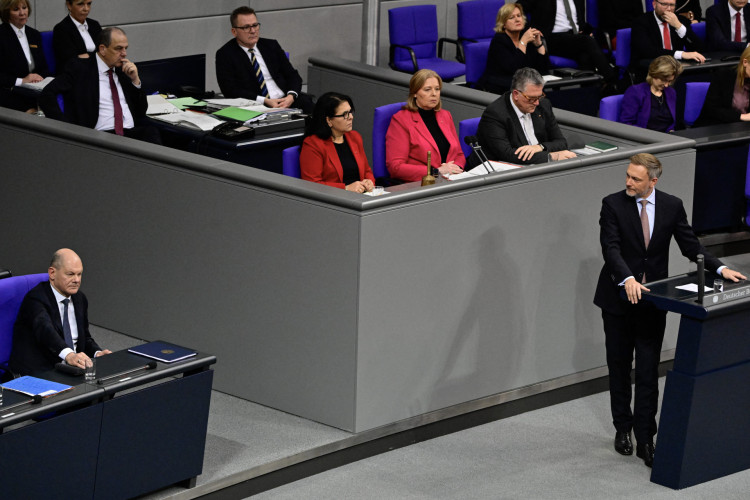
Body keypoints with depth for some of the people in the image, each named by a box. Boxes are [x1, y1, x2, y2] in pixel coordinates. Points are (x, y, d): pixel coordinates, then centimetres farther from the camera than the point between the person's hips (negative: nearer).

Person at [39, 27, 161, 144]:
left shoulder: (123, 70, 21)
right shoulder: (79, 68, 5)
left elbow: (141, 111, 23)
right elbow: (47, 95, -3)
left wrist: (135, 80, 8)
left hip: (133, 132, 5)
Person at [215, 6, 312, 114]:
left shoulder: (271, 45, 16)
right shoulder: (225, 54, 2)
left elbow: (293, 75, 14)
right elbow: (230, 91, -7)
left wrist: (291, 96, -9)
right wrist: (264, 101, -17)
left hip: (285, 100, 5)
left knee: (306, 103, -26)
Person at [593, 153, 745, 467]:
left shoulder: (671, 206, -1)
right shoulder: (613, 205, -8)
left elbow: (690, 245, 2)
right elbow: (611, 248, -19)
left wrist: (719, 268, -12)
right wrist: (627, 280, -34)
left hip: (651, 301, 0)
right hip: (619, 298, 0)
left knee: (648, 373, -3)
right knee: (619, 368, 12)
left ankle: (645, 440, 0)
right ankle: (623, 428, 28)